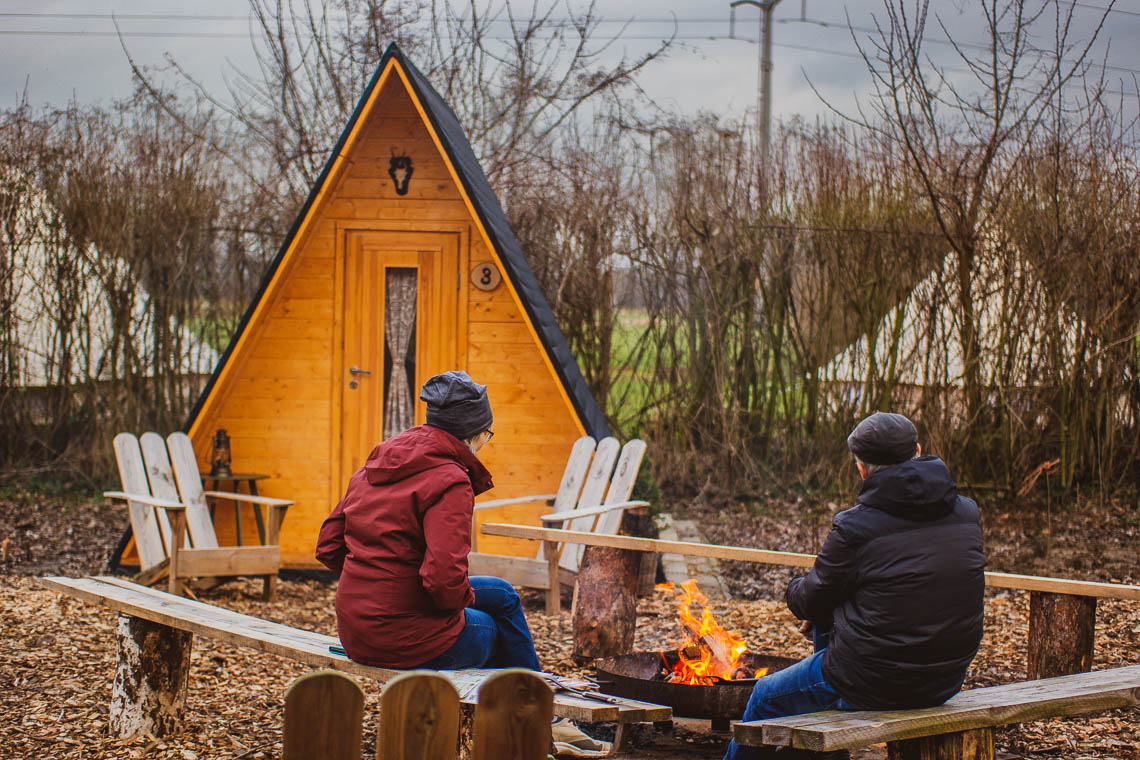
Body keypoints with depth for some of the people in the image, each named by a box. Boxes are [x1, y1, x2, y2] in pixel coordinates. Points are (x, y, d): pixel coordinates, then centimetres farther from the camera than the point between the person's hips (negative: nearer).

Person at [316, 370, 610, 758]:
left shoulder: (373, 469, 10)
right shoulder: (450, 481, -16)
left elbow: (329, 547, 12)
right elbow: (444, 577, -26)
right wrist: (464, 597, -3)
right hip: (408, 636, -9)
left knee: (502, 594, 26)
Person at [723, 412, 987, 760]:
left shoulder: (855, 526, -17)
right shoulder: (967, 514, 0)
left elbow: (811, 601, -4)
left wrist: (795, 589, 22)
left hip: (872, 685, -6)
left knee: (765, 697, 20)